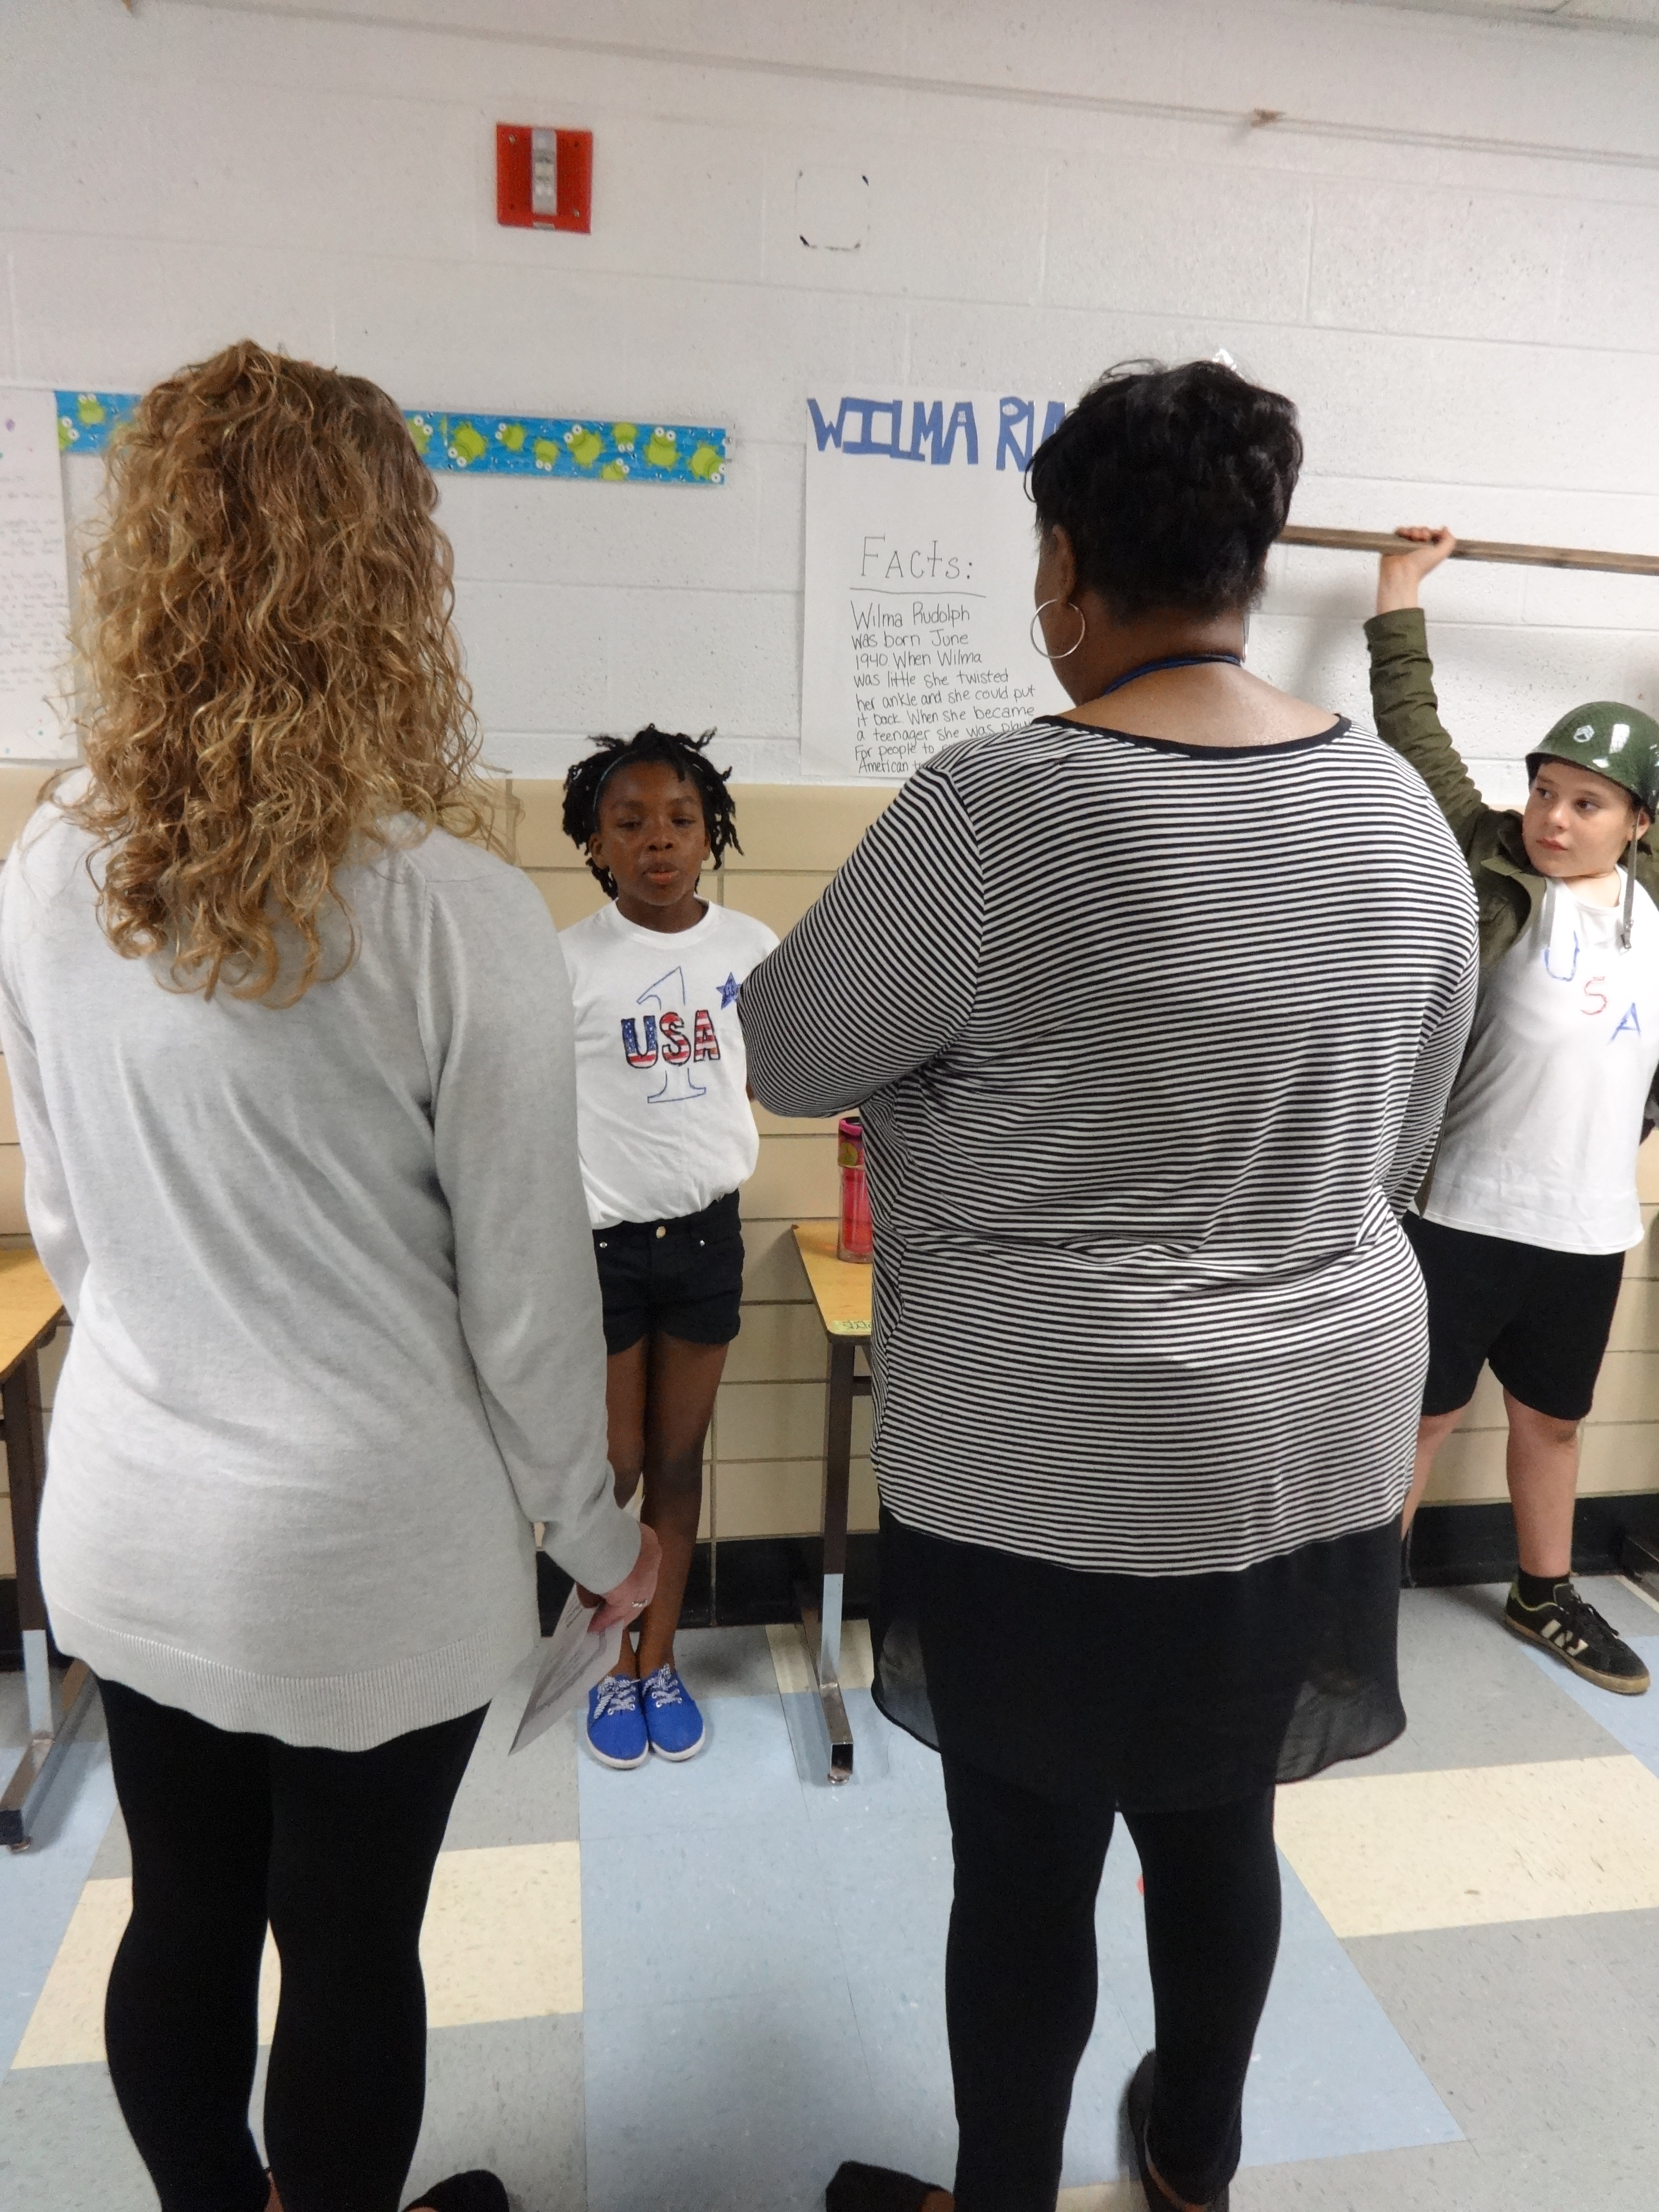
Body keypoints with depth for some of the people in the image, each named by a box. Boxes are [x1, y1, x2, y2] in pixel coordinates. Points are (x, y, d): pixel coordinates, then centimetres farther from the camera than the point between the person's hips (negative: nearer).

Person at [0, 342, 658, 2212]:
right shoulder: (457, 917, -22)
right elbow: (527, 1294, -15)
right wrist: (599, 1533, 1)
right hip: (369, 1553, -5)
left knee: (182, 1925, 24)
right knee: (350, 1952, 18)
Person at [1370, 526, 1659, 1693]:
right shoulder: (1491, 874, -8)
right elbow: (1418, 740, -8)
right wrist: (1401, 600, -2)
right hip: (1462, 1210, -5)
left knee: (1553, 1419, 21)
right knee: (1422, 1414, 7)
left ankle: (1546, 1596, 42)